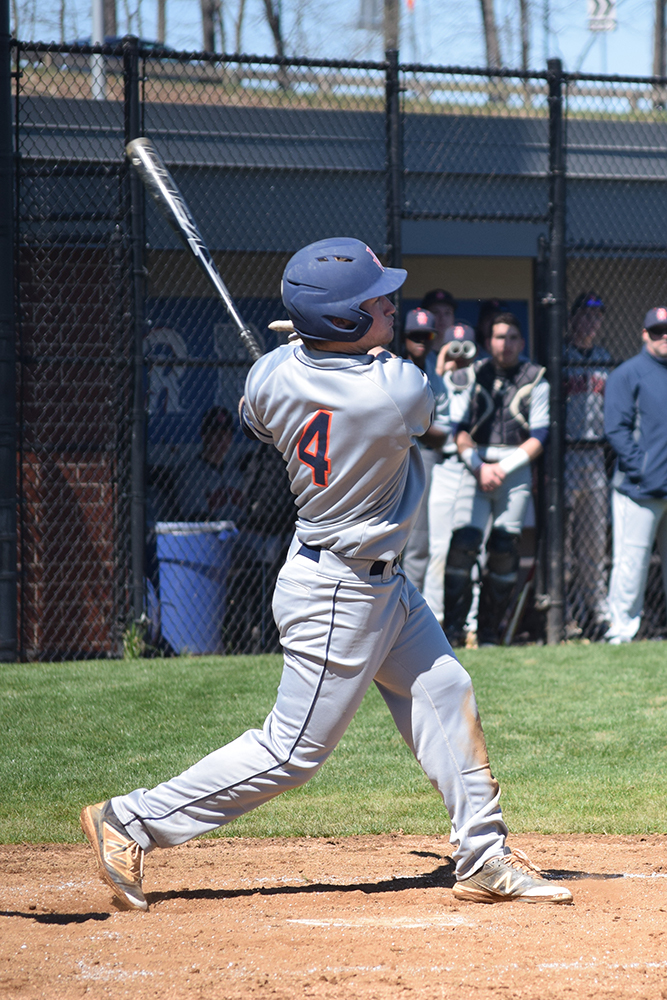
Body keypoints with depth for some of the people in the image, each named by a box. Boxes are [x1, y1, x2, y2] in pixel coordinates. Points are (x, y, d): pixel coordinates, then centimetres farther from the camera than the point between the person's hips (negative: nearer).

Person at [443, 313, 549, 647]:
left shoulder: (535, 381, 5)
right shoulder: (474, 376, 10)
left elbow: (538, 438, -1)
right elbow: (461, 430, 7)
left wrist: (502, 468, -11)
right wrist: (480, 466, -8)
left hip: (516, 468, -1)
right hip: (475, 467, 1)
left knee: (504, 550, -6)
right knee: (462, 544, -13)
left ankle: (488, 633, 1)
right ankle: (452, 631, -9)